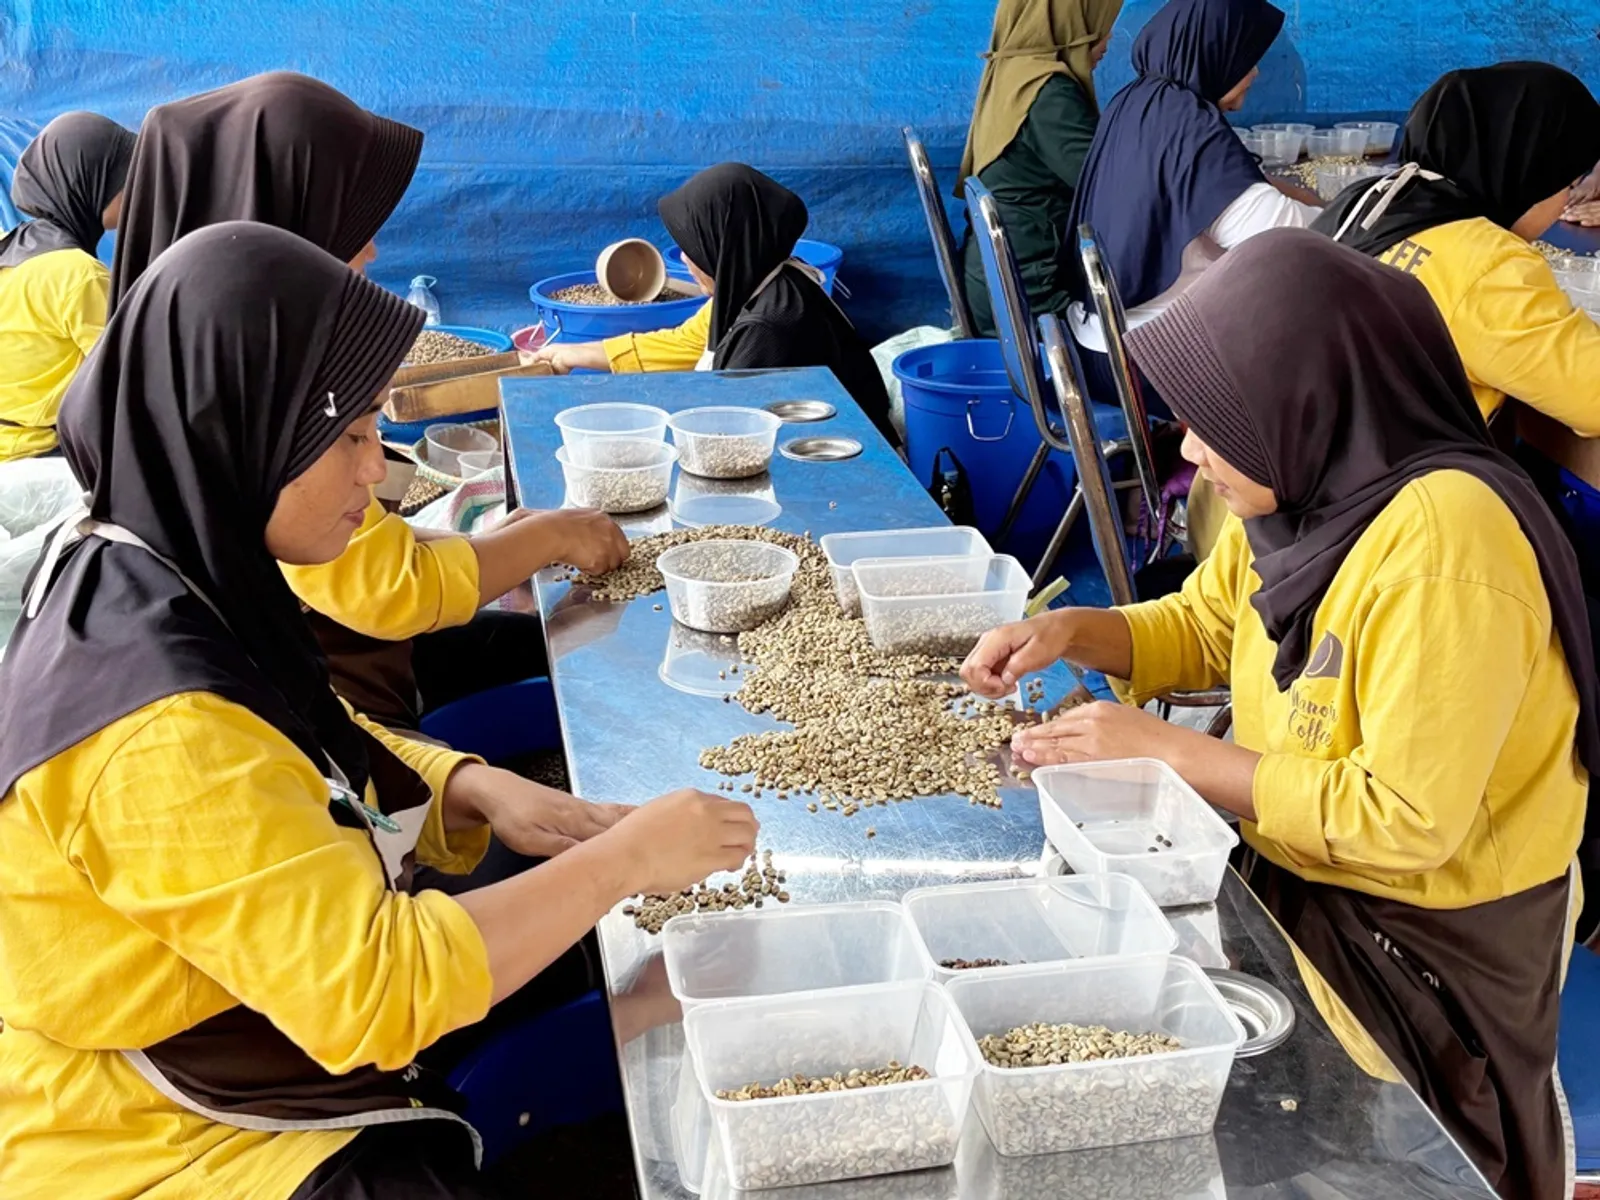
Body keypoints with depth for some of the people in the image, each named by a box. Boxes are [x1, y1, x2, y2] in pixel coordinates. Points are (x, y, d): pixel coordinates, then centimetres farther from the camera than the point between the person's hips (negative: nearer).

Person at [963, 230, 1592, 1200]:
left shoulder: (1443, 543, -31)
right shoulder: (1306, 486, -5)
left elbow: (1404, 821, -30)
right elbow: (1208, 626, 11)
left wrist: (1168, 752, -25)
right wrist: (1073, 631, -8)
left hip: (1427, 944, -8)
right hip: (1298, 882, 8)